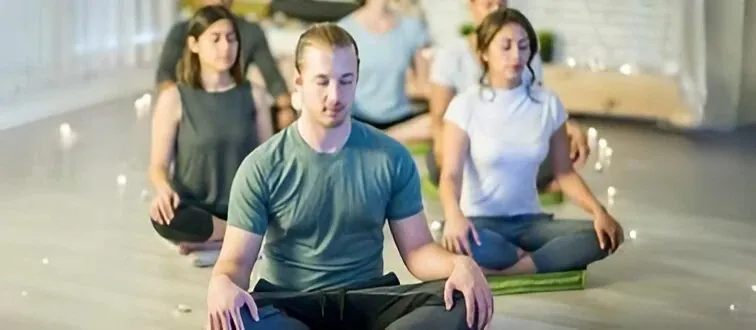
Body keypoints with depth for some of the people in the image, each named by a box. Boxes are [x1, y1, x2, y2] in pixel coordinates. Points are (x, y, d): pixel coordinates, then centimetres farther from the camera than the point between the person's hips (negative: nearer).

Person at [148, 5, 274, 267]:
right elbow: (158, 165, -4)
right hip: (197, 211, -1)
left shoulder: (252, 95, 4)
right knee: (164, 218, -37)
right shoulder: (174, 98, -3)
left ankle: (208, 241, -10)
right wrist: (164, 190, -27)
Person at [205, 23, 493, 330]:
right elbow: (237, 260, -3)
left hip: (367, 301, 2)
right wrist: (221, 283, -29)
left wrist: (461, 264, -19)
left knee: (462, 303, -26)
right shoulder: (262, 167, -3)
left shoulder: (391, 158, 2)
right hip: (289, 305, -2)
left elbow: (416, 248, 4)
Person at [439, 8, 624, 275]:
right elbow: (451, 174, -16)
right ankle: (547, 261, -14)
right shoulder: (466, 105, -7)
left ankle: (501, 273, -24)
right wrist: (454, 215, -38)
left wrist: (598, 211, -13)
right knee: (459, 242, -40)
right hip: (481, 221, -3)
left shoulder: (547, 103, 3)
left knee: (602, 237, -23)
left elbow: (564, 172, 5)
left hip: (530, 221, 4)